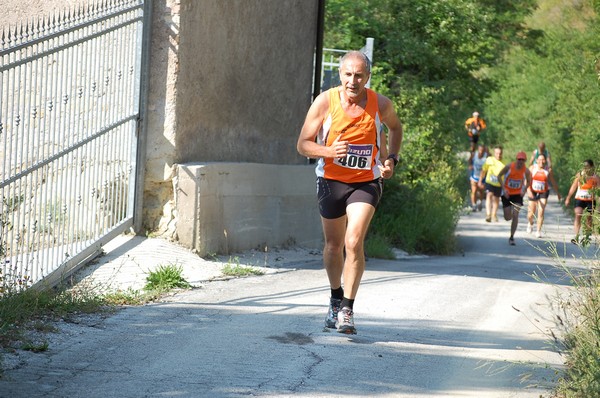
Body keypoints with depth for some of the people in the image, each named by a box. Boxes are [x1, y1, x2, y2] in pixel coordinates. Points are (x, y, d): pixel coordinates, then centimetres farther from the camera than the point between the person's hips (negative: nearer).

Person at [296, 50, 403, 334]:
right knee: (334, 245, 14)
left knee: (354, 242, -19)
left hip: (366, 182, -1)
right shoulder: (325, 102, -12)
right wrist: (329, 152, -28)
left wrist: (391, 158, 0)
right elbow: (303, 144, -8)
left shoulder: (380, 104, -9)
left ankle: (347, 310, -13)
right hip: (331, 181, 1)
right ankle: (336, 298, 39)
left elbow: (395, 127, 15)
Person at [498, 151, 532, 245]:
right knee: (507, 218, 2)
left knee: (515, 215, -15)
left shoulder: (526, 171, -10)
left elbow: (528, 182, 9)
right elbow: (499, 175, -1)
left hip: (518, 194, 0)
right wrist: (504, 189, -11)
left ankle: (512, 237, -5)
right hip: (507, 194, 0)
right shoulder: (509, 166, -13)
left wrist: (524, 190, -10)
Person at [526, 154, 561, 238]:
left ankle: (538, 231, -5)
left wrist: (558, 193, 15)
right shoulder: (532, 168, -3)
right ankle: (530, 223, 40)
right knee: (531, 213, 6)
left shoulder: (548, 170, -1)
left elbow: (553, 182, 10)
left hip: (543, 193, 0)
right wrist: (529, 191, -25)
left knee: (541, 212, -11)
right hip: (533, 192, 0)